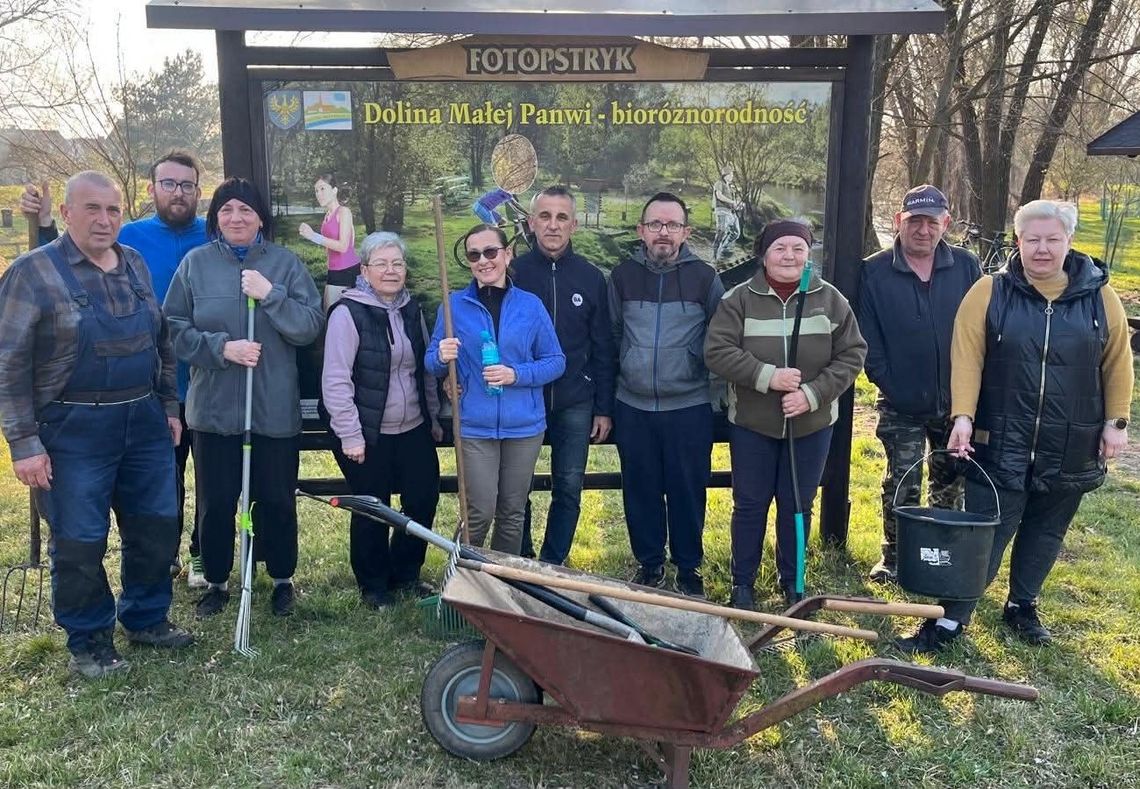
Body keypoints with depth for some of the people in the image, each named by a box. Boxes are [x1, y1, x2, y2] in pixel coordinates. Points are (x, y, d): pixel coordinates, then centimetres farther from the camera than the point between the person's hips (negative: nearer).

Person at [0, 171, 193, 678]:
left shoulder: (136, 265, 8)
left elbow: (161, 341, 16)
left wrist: (169, 405, 14)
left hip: (145, 423, 6)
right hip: (75, 431, -5)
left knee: (156, 527, 13)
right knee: (79, 542, 4)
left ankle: (147, 618, 33)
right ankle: (89, 640, 23)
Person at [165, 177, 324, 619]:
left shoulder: (286, 263, 0)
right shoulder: (196, 263, 1)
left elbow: (310, 327, -7)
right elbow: (175, 328, -2)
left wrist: (271, 295, -19)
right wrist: (221, 347, -16)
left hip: (275, 409, 0)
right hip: (213, 407, 1)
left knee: (276, 498, 11)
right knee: (215, 501, 11)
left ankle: (282, 579, 30)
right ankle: (216, 581, 30)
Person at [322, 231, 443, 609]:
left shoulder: (412, 309, 8)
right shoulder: (348, 312, -13)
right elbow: (336, 380, -16)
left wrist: (434, 417, 16)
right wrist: (350, 435, -17)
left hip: (414, 430, 6)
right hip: (368, 435, -6)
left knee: (424, 500, 10)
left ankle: (405, 573, 32)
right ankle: (373, 585, 26)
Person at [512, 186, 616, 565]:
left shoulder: (591, 277, 2)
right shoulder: (513, 272, -2)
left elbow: (603, 348, 5)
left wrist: (604, 408, 3)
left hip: (575, 403, 1)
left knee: (569, 489, 6)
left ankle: (553, 565, 22)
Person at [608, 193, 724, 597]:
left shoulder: (704, 277, -3)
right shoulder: (622, 275, 2)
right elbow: (611, 334, 10)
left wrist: (707, 379, 3)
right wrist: (618, 377, 10)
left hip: (689, 406, -2)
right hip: (633, 406, 2)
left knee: (687, 489, 6)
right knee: (640, 489, 10)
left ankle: (689, 567, 22)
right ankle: (649, 563, 26)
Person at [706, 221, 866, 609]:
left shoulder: (831, 300, -1)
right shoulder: (739, 299, -5)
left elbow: (851, 355, -2)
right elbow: (717, 351, -12)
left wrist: (813, 394, -15)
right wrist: (767, 376, -23)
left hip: (812, 425, 1)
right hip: (751, 424, -1)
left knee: (798, 504, 12)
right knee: (750, 504, 8)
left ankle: (791, 580, 30)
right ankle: (742, 583, 24)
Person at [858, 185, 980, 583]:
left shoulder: (966, 267, 0)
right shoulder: (874, 272, -5)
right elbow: (868, 341, -5)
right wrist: (890, 386, -11)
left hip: (957, 402, 3)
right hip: (903, 406, -2)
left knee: (951, 483, 15)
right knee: (902, 485, 2)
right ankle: (894, 557, 17)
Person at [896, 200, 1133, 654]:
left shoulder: (1099, 296, 2)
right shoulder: (990, 292, -5)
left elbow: (1117, 362, 8)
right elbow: (967, 358, -9)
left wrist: (1115, 421, 4)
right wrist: (963, 416, -18)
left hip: (1070, 448, 3)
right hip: (1001, 444, -3)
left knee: (1045, 532, 15)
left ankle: (1022, 607, 34)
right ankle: (951, 620, 7)